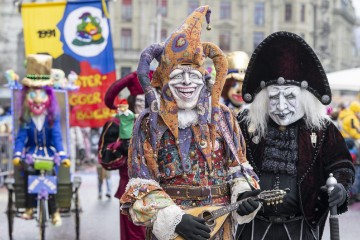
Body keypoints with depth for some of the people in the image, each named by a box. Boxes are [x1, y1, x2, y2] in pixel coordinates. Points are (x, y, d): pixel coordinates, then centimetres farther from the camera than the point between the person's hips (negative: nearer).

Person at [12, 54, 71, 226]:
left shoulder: (52, 117, -3)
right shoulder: (26, 119, 0)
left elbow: (57, 137, -10)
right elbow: (20, 138, -6)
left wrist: (62, 156, -20)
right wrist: (17, 155, -20)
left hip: (49, 153, -1)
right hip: (31, 153, 1)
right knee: (28, 173, -25)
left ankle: (54, 211, -10)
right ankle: (29, 208, -14)